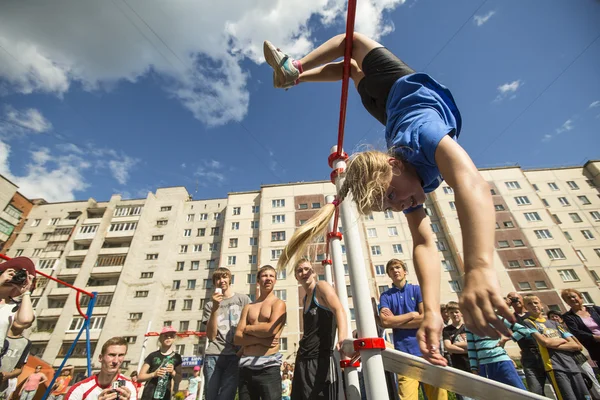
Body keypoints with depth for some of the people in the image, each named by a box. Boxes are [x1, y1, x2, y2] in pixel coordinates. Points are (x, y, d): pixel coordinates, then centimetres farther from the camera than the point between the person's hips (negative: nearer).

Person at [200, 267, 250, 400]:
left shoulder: (243, 299, 8)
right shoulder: (210, 305, 11)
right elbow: (211, 336, 1)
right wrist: (215, 308, -9)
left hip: (235, 355, -1)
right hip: (213, 355, 2)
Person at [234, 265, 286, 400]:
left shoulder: (278, 303, -1)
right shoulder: (248, 307, 13)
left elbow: (272, 329, -18)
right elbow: (237, 338, 4)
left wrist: (248, 328, -2)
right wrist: (259, 339, -13)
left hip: (268, 366, -5)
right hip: (246, 365, 5)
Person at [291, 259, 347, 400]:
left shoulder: (321, 286, -6)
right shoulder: (305, 300, 17)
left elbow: (339, 310, -22)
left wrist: (342, 339, -38)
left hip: (321, 360, -8)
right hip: (303, 361, 8)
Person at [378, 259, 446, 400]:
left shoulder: (418, 289, 7)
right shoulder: (385, 296, 6)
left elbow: (426, 318, -5)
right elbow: (385, 321, -8)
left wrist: (395, 321, -4)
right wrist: (412, 315, -5)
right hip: (404, 353, 0)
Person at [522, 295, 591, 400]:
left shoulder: (554, 323, 16)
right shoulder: (528, 322, -1)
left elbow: (577, 346, 9)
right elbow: (544, 342, -13)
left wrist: (553, 345, -5)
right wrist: (562, 340, 5)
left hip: (573, 366, 5)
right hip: (555, 367, -5)